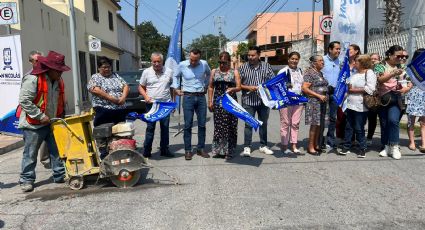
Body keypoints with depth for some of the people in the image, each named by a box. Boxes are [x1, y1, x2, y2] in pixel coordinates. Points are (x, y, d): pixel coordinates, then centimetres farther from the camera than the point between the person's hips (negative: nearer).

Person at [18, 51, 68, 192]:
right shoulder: (32, 79, -18)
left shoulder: (58, 81, 8)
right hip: (34, 125, -7)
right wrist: (40, 116, -21)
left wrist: (61, 116, 12)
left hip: (52, 123, 7)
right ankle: (26, 180, 15)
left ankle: (60, 175, 19)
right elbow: (24, 101, -21)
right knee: (30, 154, 3)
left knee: (57, 150, 9)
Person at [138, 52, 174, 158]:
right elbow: (141, 87, 9)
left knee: (165, 127, 7)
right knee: (150, 128, 1)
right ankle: (146, 151, 7)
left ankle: (164, 150, 17)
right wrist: (146, 96, -10)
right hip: (151, 104, -1)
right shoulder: (146, 72, 3)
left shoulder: (169, 72, 5)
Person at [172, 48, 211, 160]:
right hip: (188, 97, -2)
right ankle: (187, 150, 6)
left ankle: (201, 149, 17)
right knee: (188, 125, -2)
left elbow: (209, 74, 21)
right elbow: (176, 76, 15)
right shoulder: (182, 65, -4)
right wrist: (176, 88, 7)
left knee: (202, 124, 6)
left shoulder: (204, 64, -1)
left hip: (201, 97, 2)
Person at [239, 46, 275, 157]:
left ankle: (263, 146, 25)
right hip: (248, 101, -2)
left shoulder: (266, 66, 5)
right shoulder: (243, 67, 2)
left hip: (264, 100, 2)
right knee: (248, 124, -2)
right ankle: (247, 147, 6)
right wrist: (248, 87, -13)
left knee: (263, 124, 12)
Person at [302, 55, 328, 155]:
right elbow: (304, 88, -17)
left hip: (322, 102, 8)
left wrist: (326, 96, 11)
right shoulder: (310, 73, -10)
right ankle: (310, 147, 4)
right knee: (314, 124, -5)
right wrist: (319, 95, -18)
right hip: (313, 102, -8)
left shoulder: (320, 73, 16)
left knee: (319, 124, 10)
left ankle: (316, 145, 21)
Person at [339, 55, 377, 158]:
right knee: (349, 127, 10)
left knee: (359, 128, 0)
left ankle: (363, 149, 14)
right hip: (350, 104, 6)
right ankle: (346, 147, 18)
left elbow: (370, 89, -18)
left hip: (360, 106, -6)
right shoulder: (354, 74, 14)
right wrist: (348, 87, 3)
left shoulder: (370, 73, -6)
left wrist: (354, 90, -13)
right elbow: (348, 85, 26)